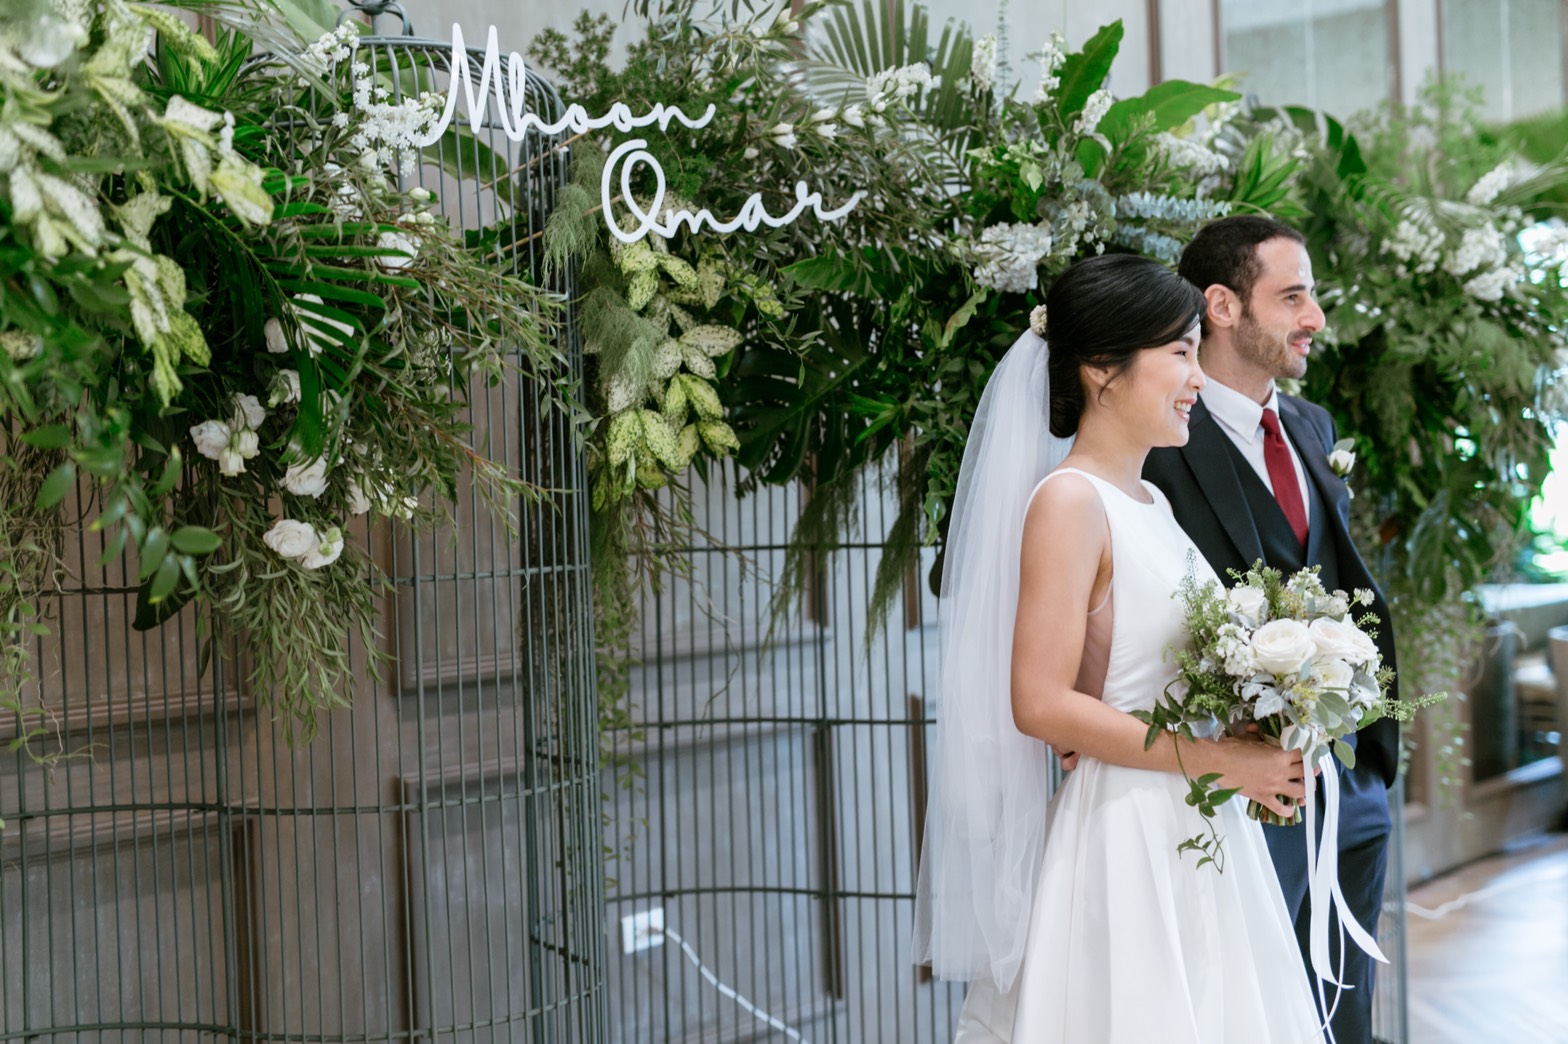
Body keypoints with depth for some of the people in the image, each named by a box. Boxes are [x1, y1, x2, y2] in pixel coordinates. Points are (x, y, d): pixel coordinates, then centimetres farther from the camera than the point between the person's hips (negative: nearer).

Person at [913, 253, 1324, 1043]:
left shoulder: (1151, 503, 13)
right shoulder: (1069, 502, -13)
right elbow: (1041, 704, -20)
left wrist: (1261, 754, 3)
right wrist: (1218, 761, -16)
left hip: (1199, 837, 9)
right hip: (1125, 837, -8)